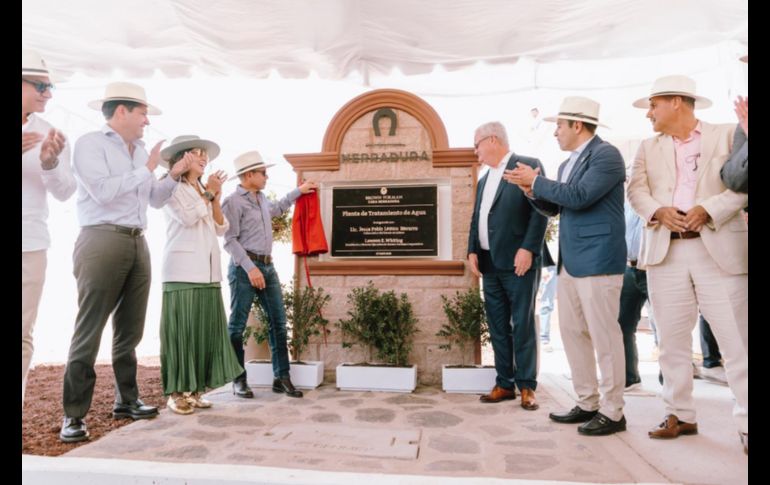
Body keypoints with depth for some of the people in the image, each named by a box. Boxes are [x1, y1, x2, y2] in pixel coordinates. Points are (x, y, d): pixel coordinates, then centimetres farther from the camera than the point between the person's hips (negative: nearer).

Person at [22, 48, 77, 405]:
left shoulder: (51, 135, 7)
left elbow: (65, 193, 2)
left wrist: (50, 164, -18)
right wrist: (23, 152, -20)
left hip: (31, 245, 1)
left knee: (24, 335, 3)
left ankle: (22, 403, 10)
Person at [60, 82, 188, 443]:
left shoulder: (139, 151, 19)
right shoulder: (90, 143, -1)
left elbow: (155, 199, 24)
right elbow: (103, 191, -15)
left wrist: (174, 176, 11)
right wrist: (147, 170, -8)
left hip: (138, 244, 7)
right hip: (103, 242, -7)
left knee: (130, 330, 11)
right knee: (89, 331, -4)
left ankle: (126, 401, 22)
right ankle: (73, 415, 4)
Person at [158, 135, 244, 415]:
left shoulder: (204, 191, 22)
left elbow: (221, 228, 13)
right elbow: (188, 217, -14)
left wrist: (215, 198, 2)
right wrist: (209, 194, -4)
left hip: (208, 272, 7)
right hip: (182, 271, -7)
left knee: (205, 330, 5)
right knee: (182, 331, -5)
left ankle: (194, 390, 12)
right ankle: (177, 393, 2)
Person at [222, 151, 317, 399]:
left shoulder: (261, 199, 16)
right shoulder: (234, 201, -8)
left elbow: (278, 207, 40)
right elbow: (230, 240, -13)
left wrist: (299, 190, 40)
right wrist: (250, 268, -20)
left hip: (267, 266, 8)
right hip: (244, 267, -8)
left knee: (278, 321, 4)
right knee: (237, 325, 0)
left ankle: (281, 377, 9)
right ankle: (239, 380, 10)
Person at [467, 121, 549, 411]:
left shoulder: (529, 165, -1)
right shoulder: (484, 180, 21)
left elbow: (541, 210, -10)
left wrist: (528, 248, -17)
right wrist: (472, 251, 5)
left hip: (518, 262, -7)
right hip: (490, 263, 7)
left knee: (523, 325, 0)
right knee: (497, 327, 9)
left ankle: (527, 386, 10)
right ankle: (505, 383, 17)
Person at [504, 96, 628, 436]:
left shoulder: (606, 155, -9)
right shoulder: (568, 164, 16)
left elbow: (579, 196, -21)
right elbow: (554, 208, 19)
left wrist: (537, 181, -11)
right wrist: (532, 190, 2)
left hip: (597, 260, -9)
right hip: (570, 262, 9)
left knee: (604, 335, -2)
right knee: (572, 332, 12)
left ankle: (612, 412, 11)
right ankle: (587, 404, 24)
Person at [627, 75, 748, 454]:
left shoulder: (728, 134, 8)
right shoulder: (649, 147, 17)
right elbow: (637, 189, 5)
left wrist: (708, 210, -16)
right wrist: (658, 211, -13)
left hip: (720, 249, -3)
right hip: (666, 252, 3)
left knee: (736, 339, -3)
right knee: (672, 339, 7)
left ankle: (747, 424, 8)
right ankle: (680, 415, 19)